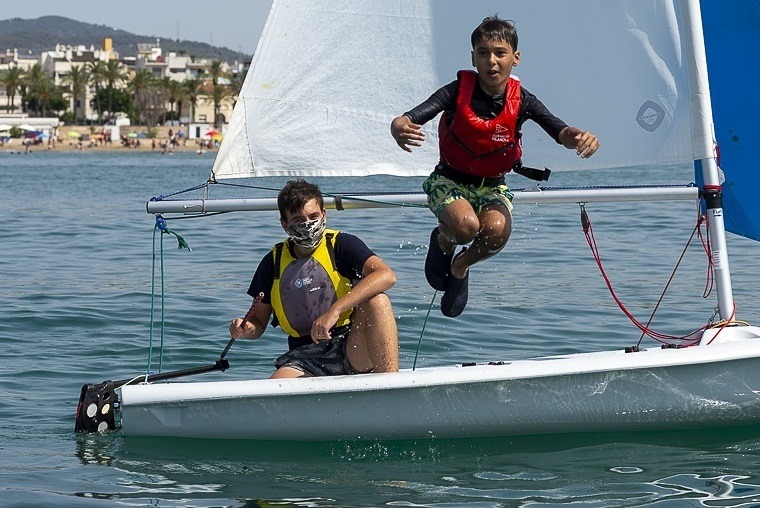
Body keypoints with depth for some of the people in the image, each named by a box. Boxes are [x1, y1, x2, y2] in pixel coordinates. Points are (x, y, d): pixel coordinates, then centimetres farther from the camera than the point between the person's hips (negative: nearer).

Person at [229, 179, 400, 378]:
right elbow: (259, 322, 17)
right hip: (304, 357, 1)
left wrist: (334, 311, -29)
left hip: (354, 352, -1)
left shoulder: (341, 244, -1)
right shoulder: (274, 261, 9)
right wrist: (245, 329, -9)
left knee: (377, 300, -30)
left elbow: (387, 276, -20)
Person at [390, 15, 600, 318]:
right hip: (450, 180, -2)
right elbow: (407, 120, -27)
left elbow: (561, 133, -24)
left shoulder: (521, 101, -11)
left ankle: (461, 266, 5)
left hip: (492, 187, 2)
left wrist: (581, 137, -49)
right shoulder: (459, 91, -16)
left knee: (497, 231, -31)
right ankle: (442, 241, 6)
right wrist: (399, 128, -54)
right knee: (466, 225, -34)